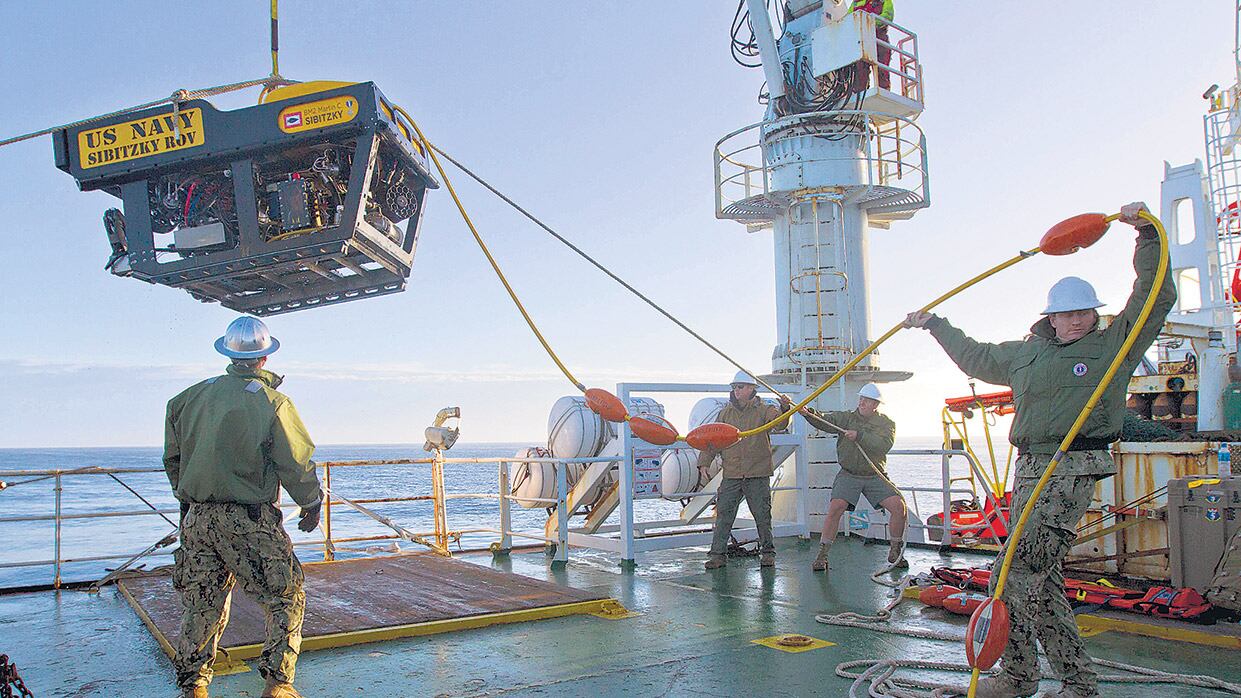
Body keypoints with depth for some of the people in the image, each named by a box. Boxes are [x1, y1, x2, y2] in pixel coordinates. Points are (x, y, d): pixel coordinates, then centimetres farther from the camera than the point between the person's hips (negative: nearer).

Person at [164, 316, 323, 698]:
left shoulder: (193, 395, 7)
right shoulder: (271, 401, -9)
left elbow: (173, 455, 15)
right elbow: (296, 462, -9)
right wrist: (311, 503, 6)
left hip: (197, 516, 6)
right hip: (250, 520, -5)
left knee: (202, 603, 15)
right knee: (286, 598, 6)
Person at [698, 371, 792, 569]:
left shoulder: (763, 410, 0)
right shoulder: (725, 413, 9)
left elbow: (779, 423, -19)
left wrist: (784, 409, -41)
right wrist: (704, 462, 2)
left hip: (758, 473, -2)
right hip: (731, 474, 2)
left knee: (762, 515, 5)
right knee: (723, 514, 0)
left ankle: (767, 553, 20)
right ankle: (717, 553, 7)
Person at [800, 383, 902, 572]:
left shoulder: (886, 423, 2)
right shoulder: (846, 418, 2)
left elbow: (884, 445, -17)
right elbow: (824, 421, -14)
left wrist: (859, 435, -27)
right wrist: (809, 414, -34)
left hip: (875, 476, 1)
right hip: (848, 475, -1)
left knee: (898, 505, -12)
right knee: (835, 507, -19)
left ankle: (895, 549, 11)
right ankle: (822, 555, -9)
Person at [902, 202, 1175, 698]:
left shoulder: (1114, 344, 5)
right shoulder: (1027, 353, 19)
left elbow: (1157, 296, -1)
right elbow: (975, 358, 33)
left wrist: (1147, 233, -7)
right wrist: (934, 325, 40)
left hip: (1073, 470, -7)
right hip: (1030, 470, 7)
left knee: (1014, 573, -13)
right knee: (1040, 577, 7)